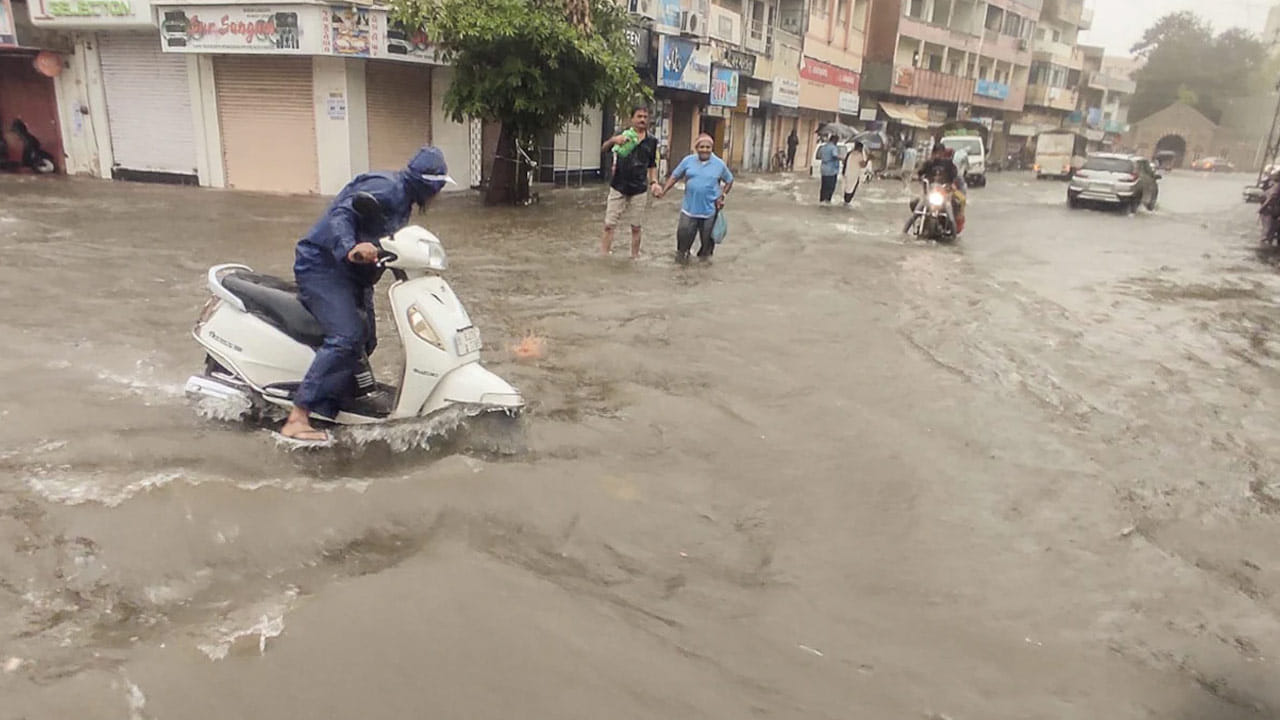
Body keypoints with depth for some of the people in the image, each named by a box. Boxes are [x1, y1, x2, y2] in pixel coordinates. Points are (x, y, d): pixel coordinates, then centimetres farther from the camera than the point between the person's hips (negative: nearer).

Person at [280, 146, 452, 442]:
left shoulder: (403, 198, 15)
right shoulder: (387, 188, -16)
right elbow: (341, 213, -29)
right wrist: (350, 249, -45)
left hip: (349, 271, 11)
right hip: (322, 264, -11)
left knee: (365, 340, 13)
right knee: (347, 337, -23)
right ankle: (297, 419, -23)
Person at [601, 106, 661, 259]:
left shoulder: (652, 141, 4)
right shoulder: (622, 135, -2)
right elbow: (603, 150, -14)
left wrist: (654, 182, -1)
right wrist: (612, 140, -34)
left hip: (639, 190, 2)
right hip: (618, 188, -2)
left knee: (636, 227, 9)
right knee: (609, 225, 0)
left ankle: (635, 257, 21)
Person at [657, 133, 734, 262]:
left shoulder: (719, 164, -1)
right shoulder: (688, 161, 0)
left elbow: (729, 181, 11)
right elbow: (675, 176, 6)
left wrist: (723, 196, 0)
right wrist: (664, 191, -3)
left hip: (710, 209, 0)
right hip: (689, 208, 1)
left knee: (707, 237, 7)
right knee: (684, 233, 1)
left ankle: (704, 256, 27)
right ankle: (682, 253, 24)